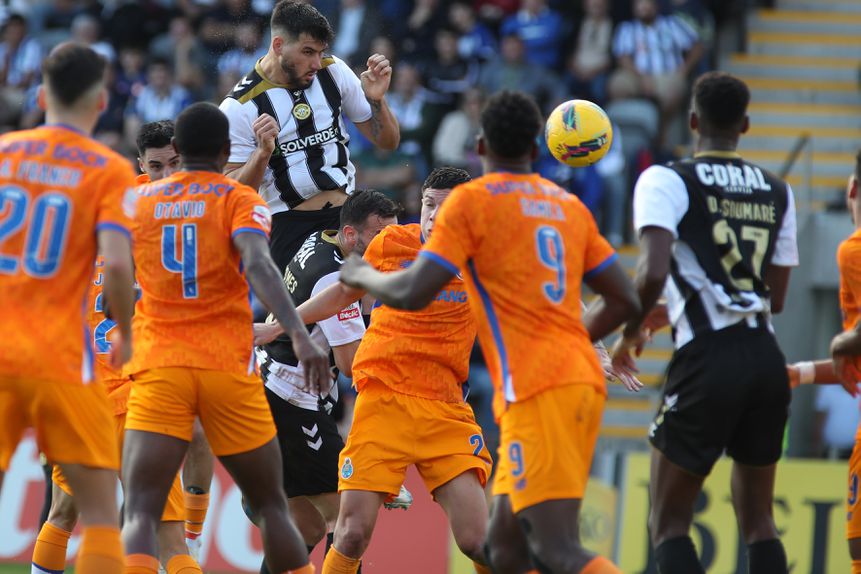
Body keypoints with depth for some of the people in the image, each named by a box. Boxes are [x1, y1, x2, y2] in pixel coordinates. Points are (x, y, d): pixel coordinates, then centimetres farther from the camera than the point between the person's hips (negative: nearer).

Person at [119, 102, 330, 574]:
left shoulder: (138, 200, 11)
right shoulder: (240, 200, 2)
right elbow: (258, 266, -17)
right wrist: (300, 336, -27)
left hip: (159, 371, 1)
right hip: (228, 371, -1)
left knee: (140, 512, -8)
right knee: (271, 505, 16)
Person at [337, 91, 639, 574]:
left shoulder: (472, 200, -2)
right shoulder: (569, 206, 17)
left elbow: (413, 294, -8)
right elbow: (625, 302, 17)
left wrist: (364, 276, 13)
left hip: (538, 389, -8)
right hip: (584, 379, 8)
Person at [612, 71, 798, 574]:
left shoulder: (667, 180, -2)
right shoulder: (778, 192, 15)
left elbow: (653, 273, -17)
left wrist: (632, 333, 2)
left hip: (708, 362, -5)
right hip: (767, 358, 5)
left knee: (669, 523, 2)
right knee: (758, 519, 17)